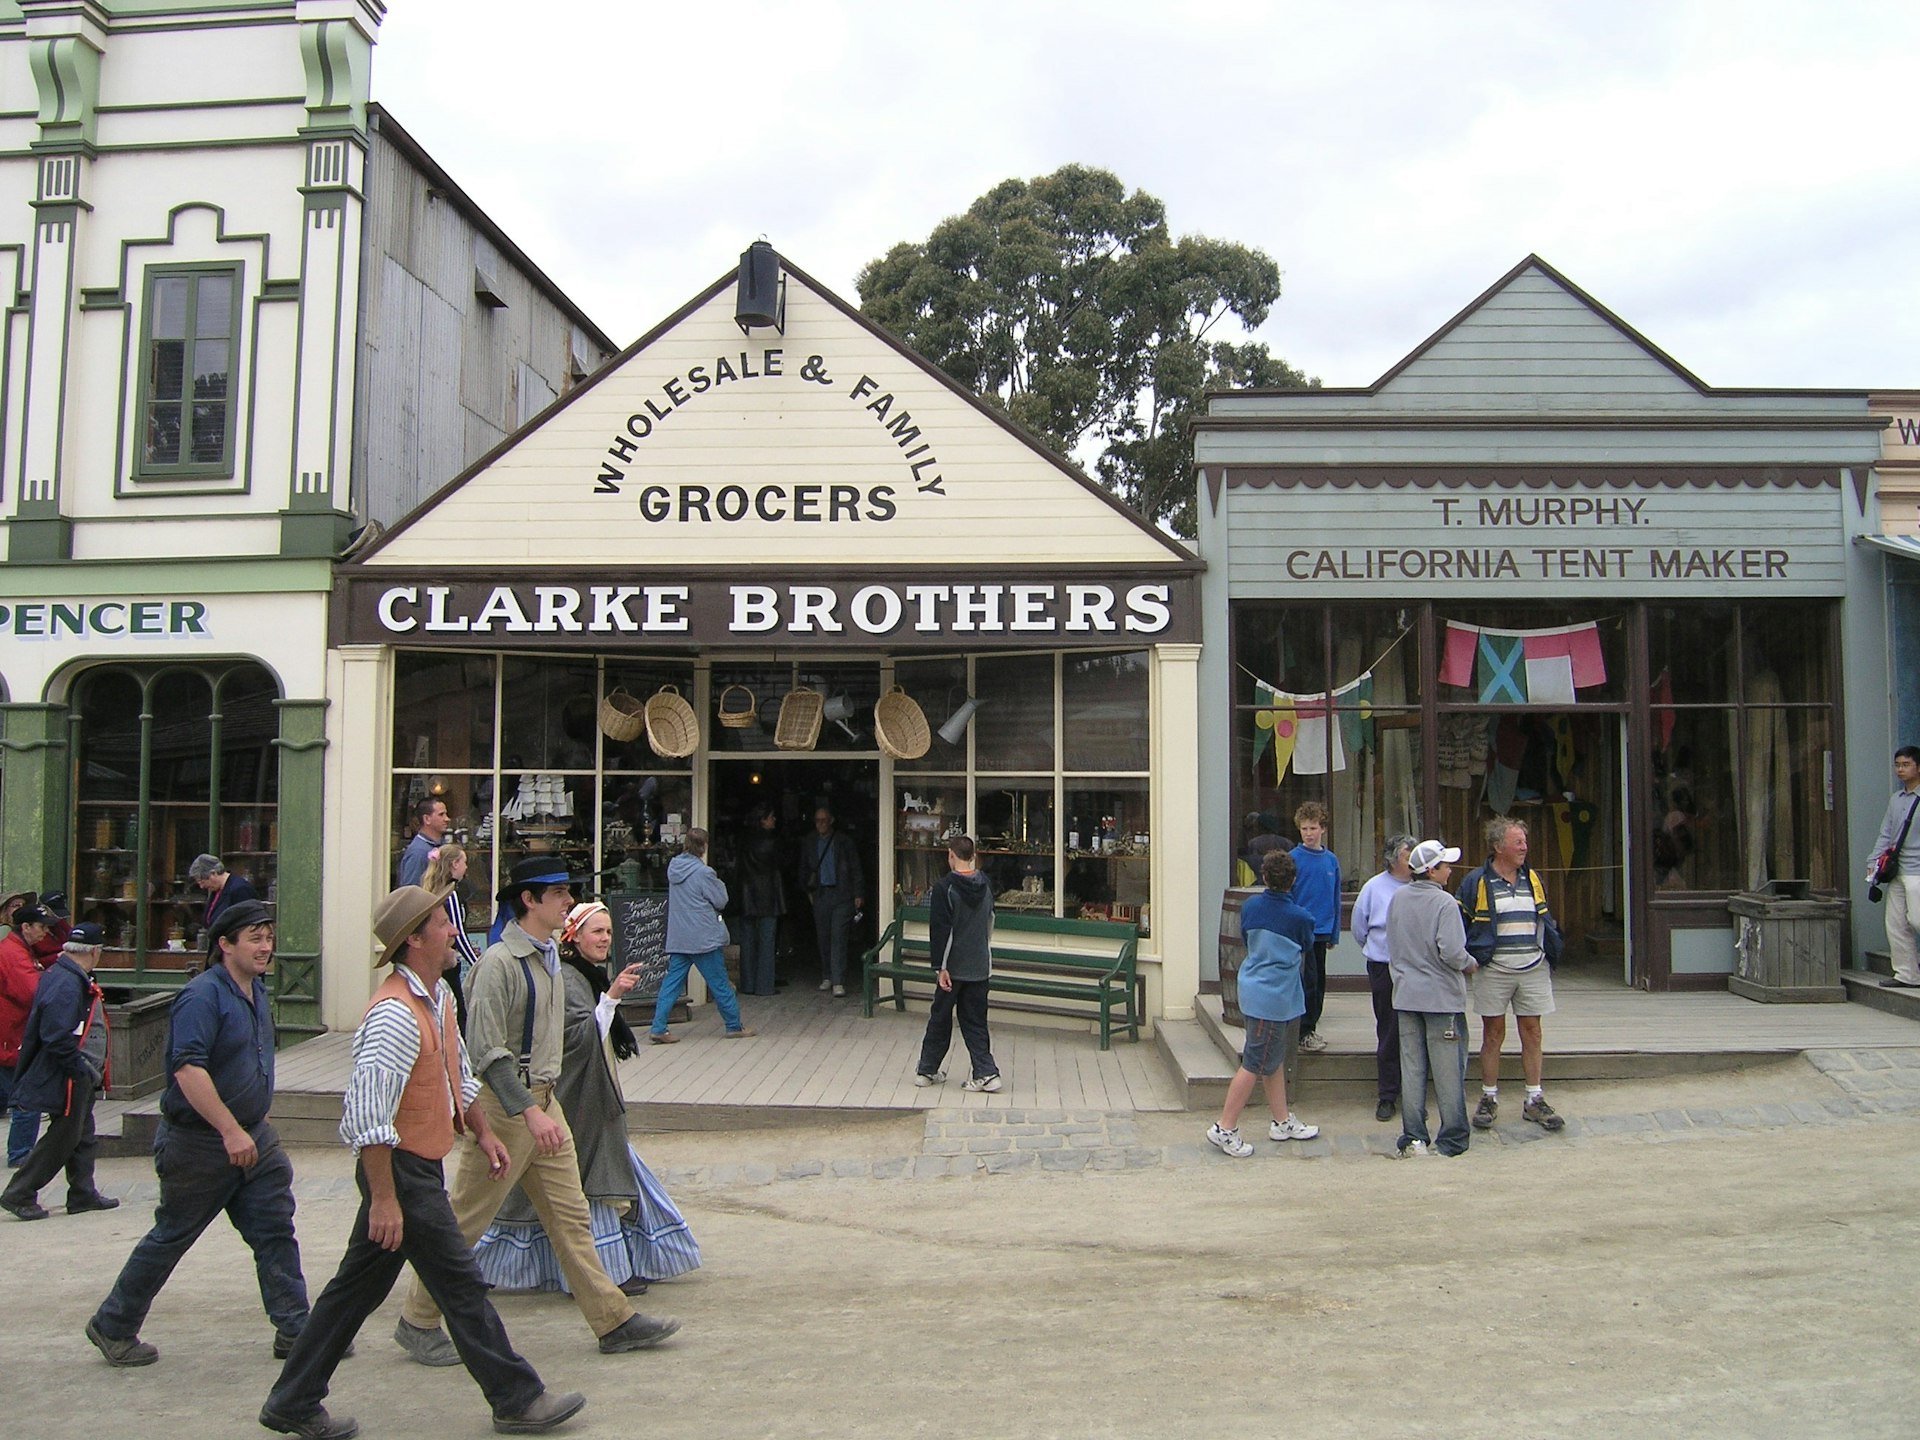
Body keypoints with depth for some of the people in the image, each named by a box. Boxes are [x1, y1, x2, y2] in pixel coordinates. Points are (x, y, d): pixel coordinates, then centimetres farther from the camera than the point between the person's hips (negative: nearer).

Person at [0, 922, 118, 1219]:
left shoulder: (72, 978, 9)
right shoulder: (66, 985, -23)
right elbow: (57, 1038, -27)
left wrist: (91, 1072, 18)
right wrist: (85, 1071, -20)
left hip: (79, 1078, 10)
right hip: (68, 1079, -10)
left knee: (82, 1136, 15)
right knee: (62, 1139, -1)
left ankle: (83, 1194, 23)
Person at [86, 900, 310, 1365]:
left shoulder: (256, 990, 9)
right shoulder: (202, 996, -19)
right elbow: (187, 1068, -29)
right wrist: (230, 1131, -31)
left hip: (254, 1137, 8)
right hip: (199, 1143, -8)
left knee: (276, 1231, 4)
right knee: (172, 1237, 8)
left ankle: (294, 1330, 9)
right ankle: (113, 1327, 27)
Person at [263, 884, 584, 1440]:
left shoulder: (440, 995, 8)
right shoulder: (395, 1014, -24)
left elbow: (459, 1072, 22)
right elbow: (368, 1117, -26)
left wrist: (483, 1131, 19)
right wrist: (384, 1198, -25)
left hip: (421, 1167, 10)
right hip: (401, 1169, -10)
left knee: (358, 1287, 16)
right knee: (462, 1287, -1)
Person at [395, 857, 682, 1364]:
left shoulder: (548, 955, 10)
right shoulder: (499, 962, -17)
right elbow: (487, 1050, -22)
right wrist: (529, 1111, -27)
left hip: (543, 1100, 9)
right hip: (504, 1106, -9)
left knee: (570, 1216, 9)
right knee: (466, 1221, 3)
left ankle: (614, 1321, 12)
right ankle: (417, 1321, 20)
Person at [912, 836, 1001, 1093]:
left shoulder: (945, 887, -13)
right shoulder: (985, 885, 6)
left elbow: (940, 930, -16)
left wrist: (940, 967, -14)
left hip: (954, 967, -4)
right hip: (980, 966, 4)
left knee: (940, 1019, 9)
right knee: (975, 1020, 9)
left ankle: (927, 1071, 19)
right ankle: (986, 1072, 0)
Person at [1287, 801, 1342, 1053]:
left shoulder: (1332, 860, 6)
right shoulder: (1293, 859, -9)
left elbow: (1336, 899, 12)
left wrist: (1334, 933, 12)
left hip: (1322, 931, 5)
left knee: (1319, 981, 12)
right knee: (1308, 980, -7)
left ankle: (1311, 1026, 25)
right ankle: (1304, 1033, 2)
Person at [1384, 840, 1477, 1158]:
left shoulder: (1397, 899, 3)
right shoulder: (1443, 902, -16)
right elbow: (1452, 952, -21)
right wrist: (1469, 964, -2)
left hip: (1406, 996, 5)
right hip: (1442, 996, -5)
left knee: (1411, 1069, 9)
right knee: (1448, 1071, 4)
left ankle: (1413, 1138, 12)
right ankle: (1453, 1139, 11)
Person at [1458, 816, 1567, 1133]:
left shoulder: (1533, 880, 11)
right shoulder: (1476, 883, -3)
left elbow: (1546, 920, 21)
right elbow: (1459, 925, 1)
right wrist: (1470, 959, -5)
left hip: (1534, 969, 4)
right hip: (1493, 971, -3)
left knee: (1532, 1033, 6)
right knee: (1493, 1034, 4)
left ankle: (1535, 1100, 14)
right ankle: (1488, 1099, 14)